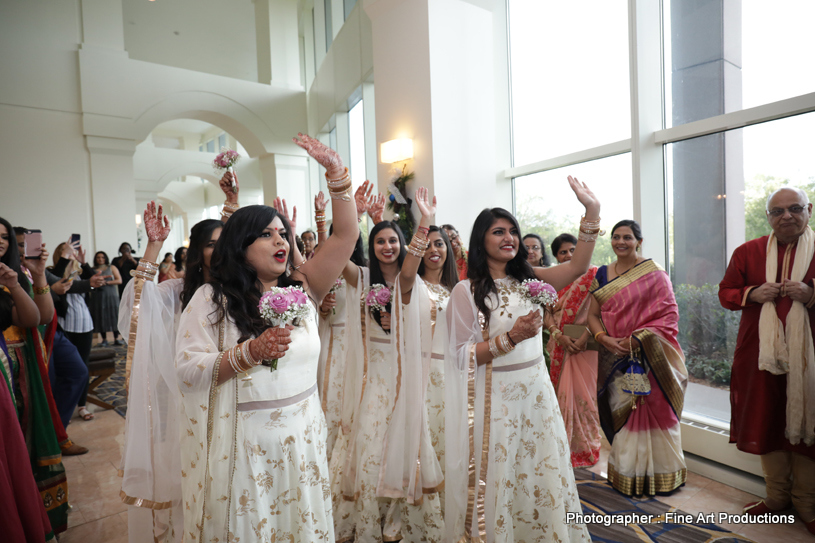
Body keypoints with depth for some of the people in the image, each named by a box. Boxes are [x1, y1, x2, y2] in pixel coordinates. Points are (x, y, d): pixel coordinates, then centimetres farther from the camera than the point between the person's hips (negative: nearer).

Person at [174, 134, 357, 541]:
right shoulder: (212, 299, -5)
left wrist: (335, 172, -11)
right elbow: (187, 368, -12)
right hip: (242, 444, -3)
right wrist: (251, 352, -24)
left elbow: (345, 236, -3)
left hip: (301, 440, 4)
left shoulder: (301, 290, 3)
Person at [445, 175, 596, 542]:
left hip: (536, 391, 5)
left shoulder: (528, 280, 5)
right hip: (495, 397, -5)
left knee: (541, 475, 16)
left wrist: (592, 213, -14)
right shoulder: (466, 290, -10)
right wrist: (512, 337, -22)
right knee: (498, 481, 9)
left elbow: (577, 267, -7)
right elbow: (462, 356, -13)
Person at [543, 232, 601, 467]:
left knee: (584, 394, 1)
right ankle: (564, 448, 19)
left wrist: (584, 338, -19)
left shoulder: (592, 275, -1)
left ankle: (586, 449, 17)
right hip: (560, 345, 3)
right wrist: (560, 336, -12)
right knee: (561, 393, 6)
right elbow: (546, 313, 4)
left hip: (585, 344, -3)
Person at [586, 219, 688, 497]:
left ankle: (658, 474, 21)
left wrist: (636, 339, -18)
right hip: (615, 359, 3)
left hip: (649, 358, -3)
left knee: (653, 410, 3)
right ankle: (626, 474, 23)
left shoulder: (654, 273, -2)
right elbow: (593, 315, 8)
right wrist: (604, 338, -10)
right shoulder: (602, 274, 9)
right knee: (621, 414, 8)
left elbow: (668, 314, -8)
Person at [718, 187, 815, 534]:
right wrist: (753, 293, -9)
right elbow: (725, 293, 10)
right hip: (760, 352, 2)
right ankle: (777, 496, 24)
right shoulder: (747, 252, 7)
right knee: (766, 423, 8)